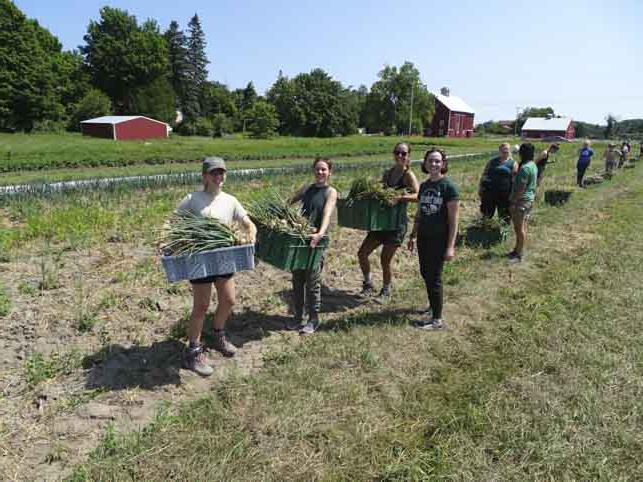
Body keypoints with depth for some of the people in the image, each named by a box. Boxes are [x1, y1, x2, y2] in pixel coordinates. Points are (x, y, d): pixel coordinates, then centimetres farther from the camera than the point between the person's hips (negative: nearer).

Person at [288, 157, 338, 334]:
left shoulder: (330, 192, -3)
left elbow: (327, 214, -19)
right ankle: (298, 316, 24)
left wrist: (320, 234, -35)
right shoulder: (307, 188, 12)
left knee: (312, 280, -1)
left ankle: (313, 319, 14)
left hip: (316, 240, -5)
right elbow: (288, 202, 22)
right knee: (297, 278, 10)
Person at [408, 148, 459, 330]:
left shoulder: (449, 186, -11)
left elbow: (453, 219, -13)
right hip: (424, 238, 6)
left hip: (439, 239, -6)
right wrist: (413, 236, 16)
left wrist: (451, 246, -17)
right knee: (425, 274, 14)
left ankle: (437, 320, 10)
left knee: (434, 277, -2)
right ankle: (434, 306, 35)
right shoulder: (424, 186, 8)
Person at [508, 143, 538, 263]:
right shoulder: (533, 165, 10)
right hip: (529, 199, 10)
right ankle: (517, 250, 27)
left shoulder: (525, 168, -21)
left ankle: (519, 255, 2)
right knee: (522, 226, 16)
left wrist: (513, 201, -18)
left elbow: (521, 188, -23)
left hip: (522, 200, -10)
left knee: (519, 227, -4)